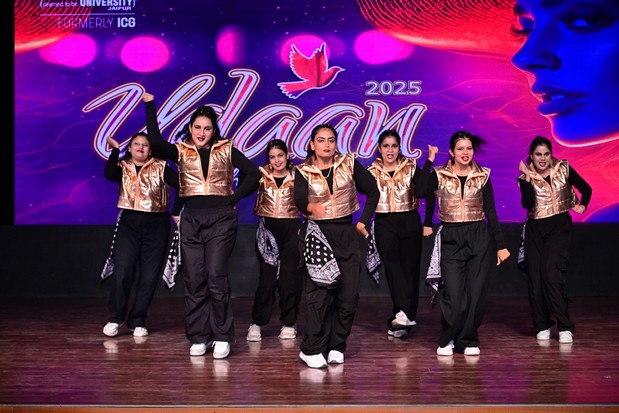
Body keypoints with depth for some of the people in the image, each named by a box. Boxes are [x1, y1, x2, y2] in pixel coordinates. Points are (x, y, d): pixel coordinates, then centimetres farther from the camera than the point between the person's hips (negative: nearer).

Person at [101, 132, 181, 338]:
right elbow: (109, 174, -14)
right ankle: (115, 318, 6)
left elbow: (181, 185, -10)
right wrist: (115, 150, -14)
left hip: (156, 224, 0)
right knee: (122, 271, -9)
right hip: (129, 223, 0)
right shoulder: (123, 167, 7)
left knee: (149, 276, 2)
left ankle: (137, 321, 14)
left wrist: (176, 210, -18)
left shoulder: (161, 168, 2)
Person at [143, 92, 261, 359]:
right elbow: (155, 142, -9)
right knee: (194, 280, 3)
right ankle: (198, 337, 12)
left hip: (220, 219, -2)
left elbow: (253, 173, 3)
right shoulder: (181, 151, 8)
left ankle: (222, 337, 3)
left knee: (216, 277, -8)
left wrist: (234, 199, -3)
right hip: (191, 219, 2)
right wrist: (150, 106, -8)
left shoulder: (226, 150, 7)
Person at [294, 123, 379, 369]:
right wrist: (309, 206, -35)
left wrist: (364, 222, 3)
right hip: (317, 234, -3)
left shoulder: (349, 163, 4)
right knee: (319, 293, -9)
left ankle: (336, 347, 15)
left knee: (349, 295, 1)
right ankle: (311, 349, 0)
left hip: (346, 234, 3)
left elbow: (372, 191, 8)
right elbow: (298, 199, -17)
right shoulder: (303, 171, 0)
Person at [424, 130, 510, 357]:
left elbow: (491, 213, 6)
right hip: (450, 239, -2)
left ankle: (468, 341, 16)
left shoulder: (483, 176, 5)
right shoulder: (439, 175, 1)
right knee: (453, 295, -6)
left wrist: (500, 245, 3)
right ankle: (447, 340, 15)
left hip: (478, 238, 2)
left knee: (475, 293, 1)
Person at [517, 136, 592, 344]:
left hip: (559, 227, -2)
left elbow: (586, 189, 10)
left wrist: (582, 206, -6)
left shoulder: (563, 169, 2)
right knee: (535, 278, 1)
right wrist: (527, 179, -20)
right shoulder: (526, 177, 1)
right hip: (534, 230, 2)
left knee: (552, 274, -18)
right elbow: (528, 204, -15)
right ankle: (542, 327, 15)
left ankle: (565, 328, -12)